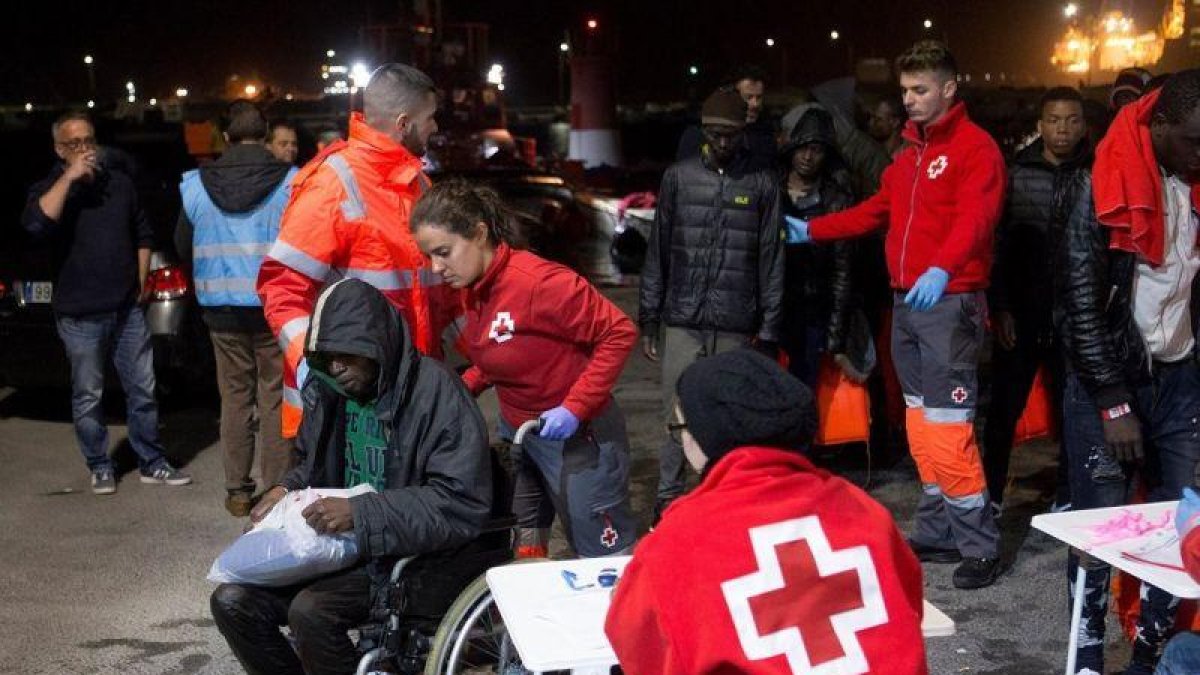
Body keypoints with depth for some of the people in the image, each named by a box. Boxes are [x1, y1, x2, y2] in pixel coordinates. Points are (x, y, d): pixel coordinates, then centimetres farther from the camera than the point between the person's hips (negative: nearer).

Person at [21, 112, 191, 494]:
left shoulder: (120, 183, 10)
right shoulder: (50, 189, -3)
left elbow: (143, 235, 20)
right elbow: (35, 224, -25)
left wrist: (140, 283, 11)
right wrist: (69, 177, -23)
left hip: (127, 310, 4)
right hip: (80, 315, -3)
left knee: (142, 390, 7)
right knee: (88, 396, 5)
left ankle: (151, 463, 18)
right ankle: (100, 467, 19)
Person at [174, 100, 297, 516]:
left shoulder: (196, 186, -2)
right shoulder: (289, 183, -11)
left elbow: (183, 247, 9)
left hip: (222, 310, 2)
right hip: (276, 306, -2)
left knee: (234, 397, 13)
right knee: (274, 400, 6)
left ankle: (237, 490, 18)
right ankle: (276, 490, 9)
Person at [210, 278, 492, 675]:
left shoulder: (436, 392, -18)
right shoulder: (330, 390, 5)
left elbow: (463, 504, -24)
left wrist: (361, 514, -28)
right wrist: (289, 489, -1)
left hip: (408, 556, -7)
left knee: (310, 611, -29)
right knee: (232, 602, -7)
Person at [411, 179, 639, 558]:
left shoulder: (539, 282, -26)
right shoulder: (474, 286, 0)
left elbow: (620, 333, -23)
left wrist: (576, 406, -25)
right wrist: (465, 387, -1)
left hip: (573, 435, -8)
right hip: (515, 429, 8)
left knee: (605, 557, 3)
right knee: (520, 544, 19)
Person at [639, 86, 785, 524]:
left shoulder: (762, 185, 6)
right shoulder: (678, 177, 8)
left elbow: (771, 260, 6)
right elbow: (658, 252, 10)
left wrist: (769, 331, 2)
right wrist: (648, 320, 7)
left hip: (736, 328, 0)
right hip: (683, 323, 1)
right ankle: (668, 501, 10)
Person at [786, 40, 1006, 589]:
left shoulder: (976, 147, -8)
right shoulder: (911, 152, 19)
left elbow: (974, 217, -24)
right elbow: (877, 211, 28)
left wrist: (941, 269, -41)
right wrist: (811, 230, 25)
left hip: (949, 301, -8)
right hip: (906, 301, 8)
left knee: (947, 428, -11)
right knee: (919, 425, 11)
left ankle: (979, 545, -2)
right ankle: (937, 534, 20)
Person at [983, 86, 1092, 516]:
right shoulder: (1016, 174, 1)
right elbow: (998, 244, -1)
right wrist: (999, 307, -7)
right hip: (1022, 315, 0)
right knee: (1004, 407, 6)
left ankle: (1069, 497, 22)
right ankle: (991, 492, 19)